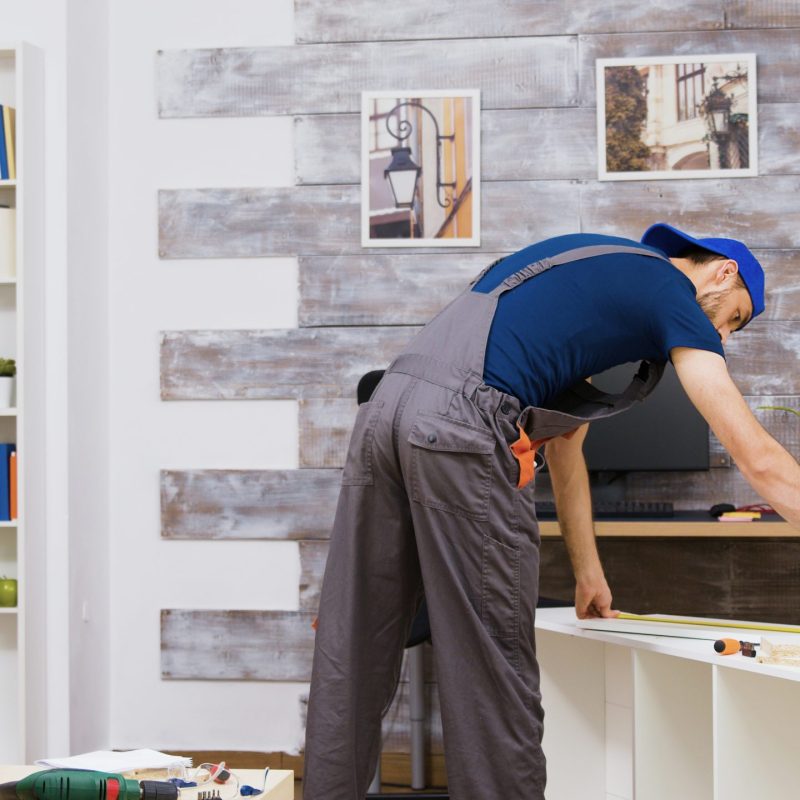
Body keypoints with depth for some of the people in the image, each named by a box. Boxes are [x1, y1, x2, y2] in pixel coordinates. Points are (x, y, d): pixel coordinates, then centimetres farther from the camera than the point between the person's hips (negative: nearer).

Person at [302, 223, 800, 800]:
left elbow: (563, 443, 34)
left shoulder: (596, 273, 31)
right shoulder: (671, 294, 8)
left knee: (351, 658, 11)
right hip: (462, 431, -9)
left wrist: (588, 573, 38)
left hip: (387, 410, 9)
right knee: (495, 672, -1)